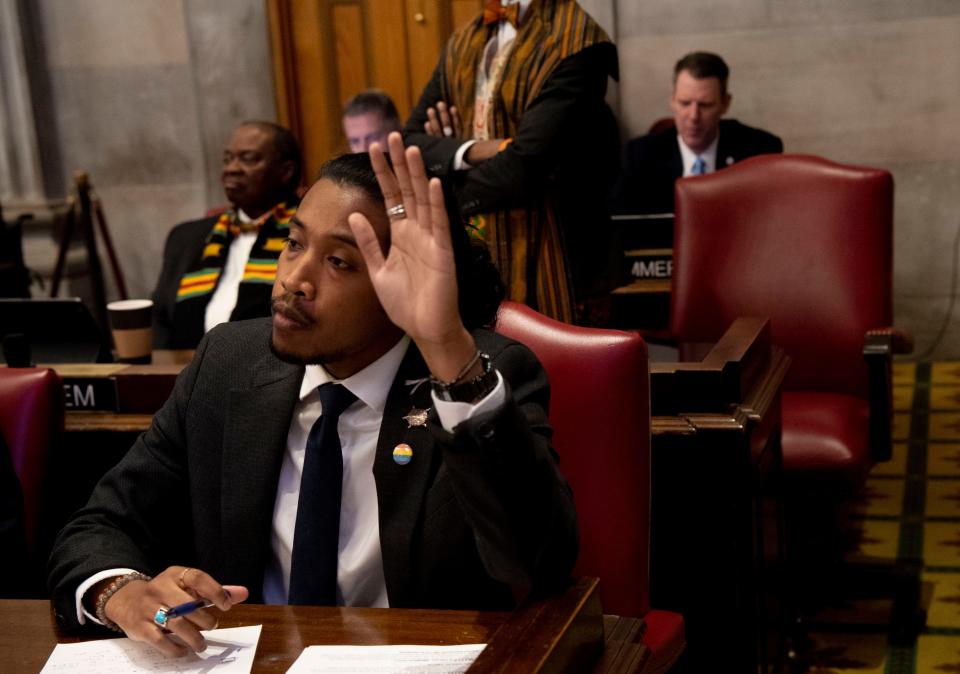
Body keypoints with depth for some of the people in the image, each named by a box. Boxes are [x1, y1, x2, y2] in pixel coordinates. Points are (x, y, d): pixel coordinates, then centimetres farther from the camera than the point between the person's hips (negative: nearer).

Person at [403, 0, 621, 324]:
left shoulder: (575, 42, -13)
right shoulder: (463, 42, 11)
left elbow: (524, 166, -22)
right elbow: (410, 142, 7)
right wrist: (471, 152, -15)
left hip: (540, 256, -6)